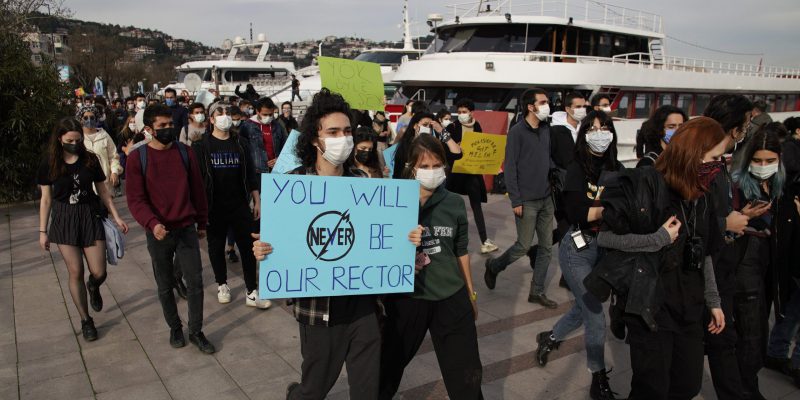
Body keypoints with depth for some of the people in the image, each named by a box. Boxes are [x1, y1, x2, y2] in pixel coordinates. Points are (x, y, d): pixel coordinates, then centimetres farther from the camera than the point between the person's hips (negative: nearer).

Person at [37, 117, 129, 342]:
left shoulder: (90, 160, -2)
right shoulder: (49, 164, -4)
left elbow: (102, 191, 6)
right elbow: (46, 199, 2)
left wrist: (116, 217, 4)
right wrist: (43, 231, 3)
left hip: (90, 217, 1)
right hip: (63, 221, -1)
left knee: (99, 273, -2)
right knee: (75, 273, 2)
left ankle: (93, 288, 37)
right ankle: (85, 320, 17)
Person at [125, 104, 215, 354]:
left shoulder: (185, 152, 1)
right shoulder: (137, 157, -7)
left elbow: (197, 190, 8)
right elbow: (135, 199, -10)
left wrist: (202, 223, 12)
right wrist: (152, 223, -27)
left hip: (187, 229, 1)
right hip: (158, 233, -1)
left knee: (195, 281, 1)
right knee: (165, 286, 12)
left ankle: (196, 331, 16)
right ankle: (175, 328, 31)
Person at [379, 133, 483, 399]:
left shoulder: (455, 203, 1)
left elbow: (461, 251, 10)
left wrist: (471, 293, 17)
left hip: (452, 297, 2)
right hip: (407, 297, -1)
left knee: (467, 375, 9)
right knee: (390, 365, 15)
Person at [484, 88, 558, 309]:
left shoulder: (547, 129, 7)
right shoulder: (517, 131, -11)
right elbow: (510, 168, -12)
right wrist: (515, 201, -15)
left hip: (546, 199, 6)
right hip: (527, 201, -6)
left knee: (547, 246, 8)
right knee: (523, 246, 1)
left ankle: (537, 291, 20)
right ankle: (493, 266, 27)